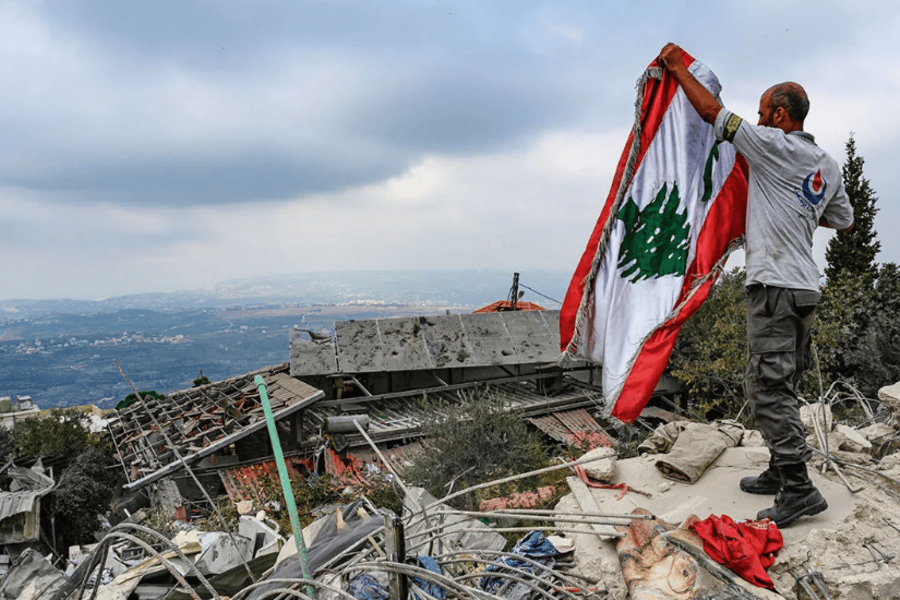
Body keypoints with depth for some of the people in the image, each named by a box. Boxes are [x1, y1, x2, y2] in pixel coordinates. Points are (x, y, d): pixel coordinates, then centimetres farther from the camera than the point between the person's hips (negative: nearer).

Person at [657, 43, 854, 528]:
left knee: (769, 389, -8)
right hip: (806, 288, 9)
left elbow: (712, 112, -6)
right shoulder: (827, 165, 16)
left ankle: (798, 489, -6)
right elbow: (843, 221, 27)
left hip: (775, 287, -9)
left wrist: (678, 66, 6)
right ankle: (781, 472, 24)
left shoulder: (774, 145, -8)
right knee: (782, 387, 15)